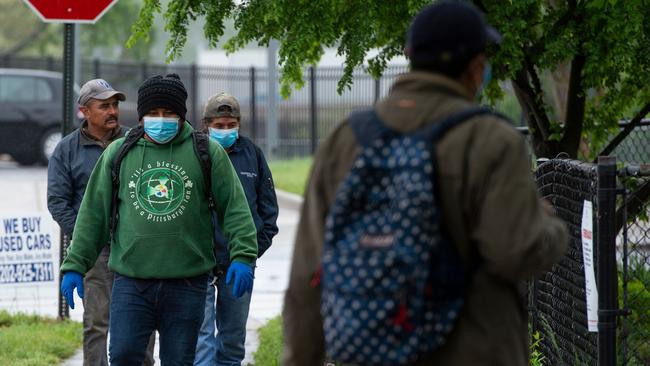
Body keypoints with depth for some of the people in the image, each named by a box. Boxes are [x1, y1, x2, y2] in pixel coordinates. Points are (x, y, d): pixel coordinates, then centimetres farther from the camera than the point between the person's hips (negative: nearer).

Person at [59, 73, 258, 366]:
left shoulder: (207, 152, 4)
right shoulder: (118, 153, 8)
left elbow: (234, 207, 3)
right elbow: (93, 212, 11)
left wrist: (242, 256, -9)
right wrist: (75, 265, 8)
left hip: (187, 281, -1)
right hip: (131, 281, 1)